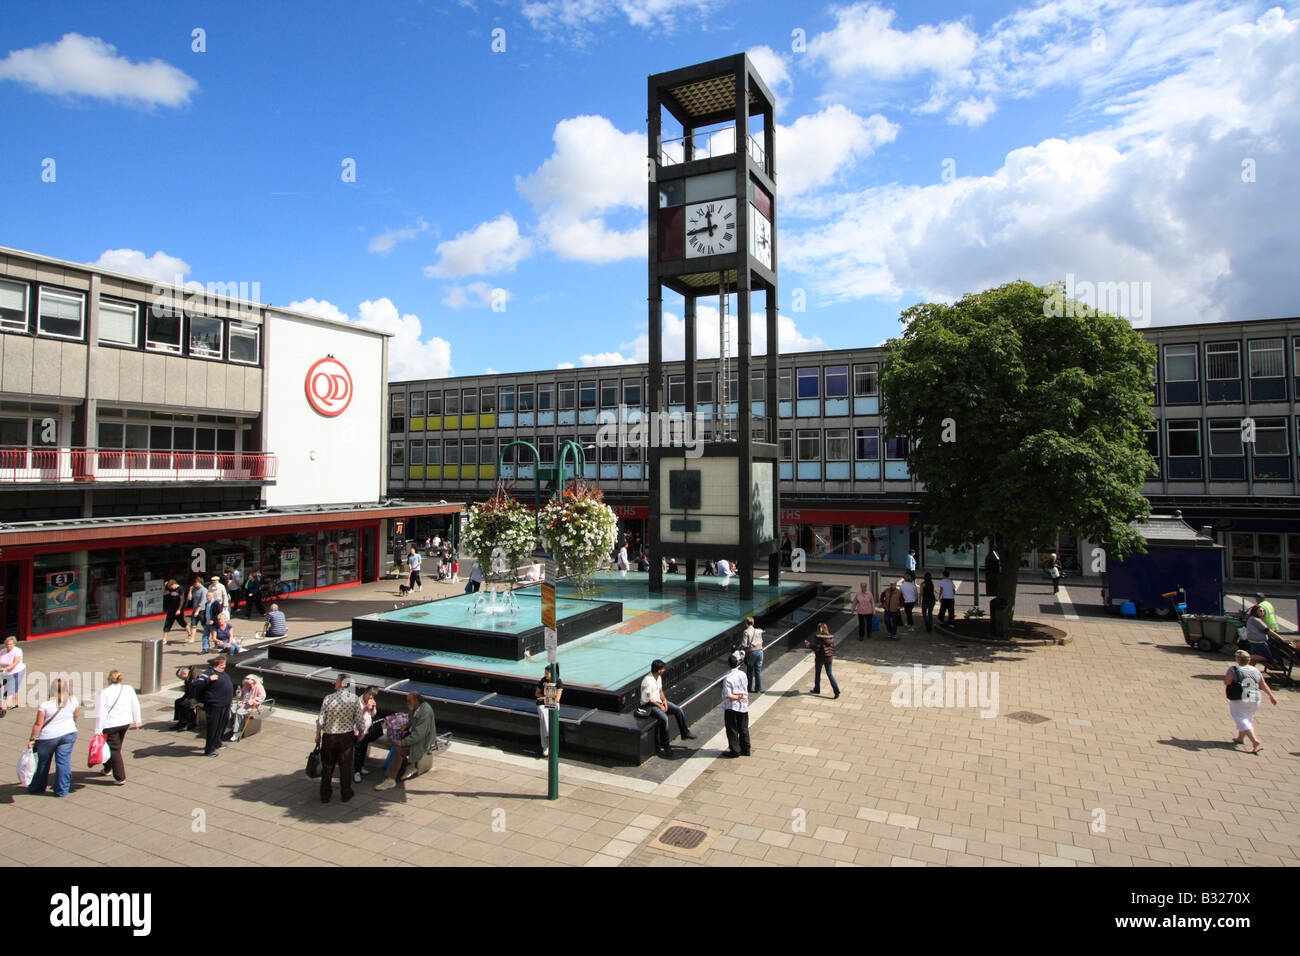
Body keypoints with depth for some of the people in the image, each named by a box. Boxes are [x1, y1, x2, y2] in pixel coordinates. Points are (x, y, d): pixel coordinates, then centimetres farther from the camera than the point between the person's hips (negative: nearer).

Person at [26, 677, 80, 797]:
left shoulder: (45, 704, -16)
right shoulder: (73, 701, -5)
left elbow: (38, 724, -14)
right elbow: (76, 717, 7)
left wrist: (32, 740, -4)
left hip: (48, 737, -2)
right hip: (68, 734, 2)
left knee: (43, 762, 17)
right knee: (63, 762, 6)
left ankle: (37, 788, 33)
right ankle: (62, 790, 10)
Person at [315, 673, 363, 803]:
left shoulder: (328, 699, -15)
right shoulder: (354, 699, -11)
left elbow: (321, 720, -8)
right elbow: (359, 720, -8)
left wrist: (318, 735, 8)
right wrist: (360, 733, 9)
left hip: (329, 737, -1)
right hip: (347, 736, 1)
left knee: (327, 766, 15)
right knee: (346, 766, 14)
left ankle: (325, 795, 25)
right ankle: (346, 794, 24)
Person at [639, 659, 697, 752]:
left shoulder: (659, 677, 4)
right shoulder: (648, 680, -24)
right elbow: (648, 699, -21)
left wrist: (664, 700, -3)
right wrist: (660, 706, -15)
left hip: (659, 701, 9)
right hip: (649, 705, -9)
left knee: (679, 710, -2)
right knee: (664, 718, -31)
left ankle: (685, 733, 12)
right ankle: (664, 744, -15)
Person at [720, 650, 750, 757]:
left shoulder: (728, 678, -21)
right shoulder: (743, 674, -4)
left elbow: (728, 696, -21)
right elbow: (746, 688, 4)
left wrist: (738, 697, -10)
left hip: (731, 708, -6)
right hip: (743, 707, 6)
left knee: (732, 729, 7)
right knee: (743, 728, 17)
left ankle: (735, 750, 13)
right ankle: (745, 749, 25)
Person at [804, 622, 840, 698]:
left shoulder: (818, 637, -17)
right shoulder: (831, 636, -1)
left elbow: (817, 648, -20)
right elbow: (833, 647, 4)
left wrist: (809, 644, -6)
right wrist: (831, 655, 17)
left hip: (820, 658, -4)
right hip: (829, 658, 5)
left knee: (817, 673, 15)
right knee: (830, 674, 10)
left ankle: (817, 689, 29)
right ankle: (837, 691, 0)